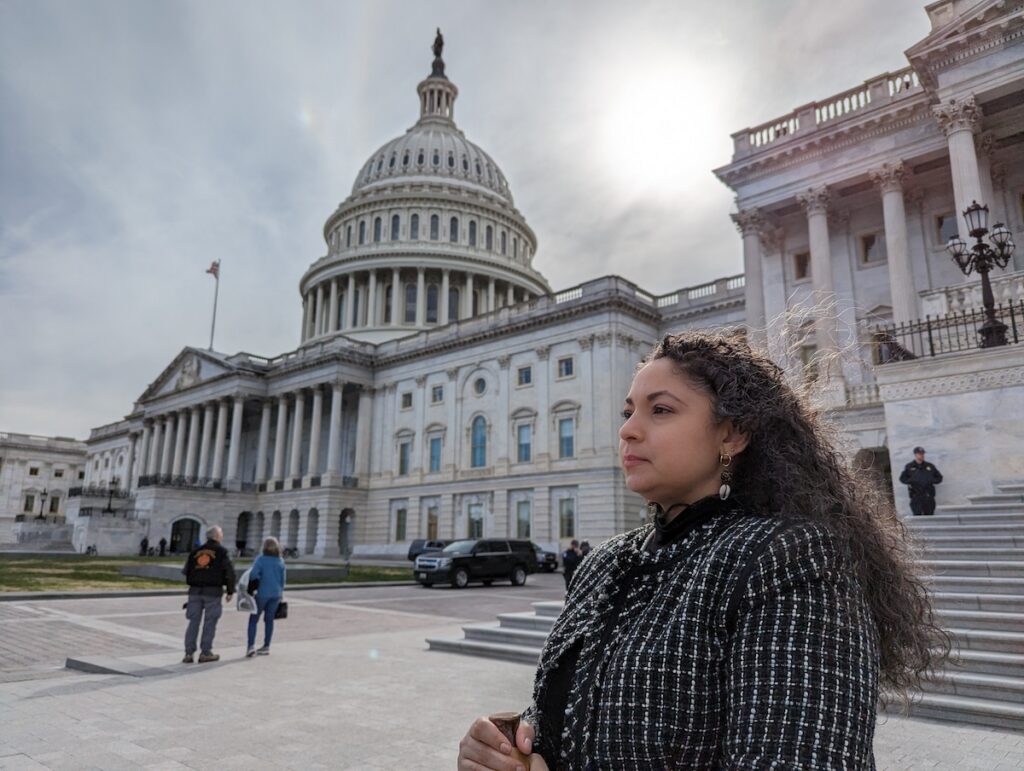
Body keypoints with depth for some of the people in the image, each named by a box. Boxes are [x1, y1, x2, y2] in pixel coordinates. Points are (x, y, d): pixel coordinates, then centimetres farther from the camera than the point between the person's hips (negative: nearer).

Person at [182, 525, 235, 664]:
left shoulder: (195, 552, 11)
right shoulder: (221, 552, -3)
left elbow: (185, 571, 13)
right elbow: (230, 572, -7)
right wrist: (230, 591, 1)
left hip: (195, 591, 4)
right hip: (213, 591, -4)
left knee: (194, 621, 8)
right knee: (210, 622, 3)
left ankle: (189, 653, 7)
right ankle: (205, 652, 6)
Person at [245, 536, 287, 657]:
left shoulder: (261, 559, -9)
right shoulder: (281, 561, 5)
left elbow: (253, 574, -21)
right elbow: (282, 580, 9)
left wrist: (250, 587, -4)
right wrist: (280, 594, 19)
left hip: (263, 593, -4)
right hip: (276, 594, 4)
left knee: (253, 619, 5)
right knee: (269, 619, 12)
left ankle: (251, 645, -6)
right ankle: (266, 647, 17)